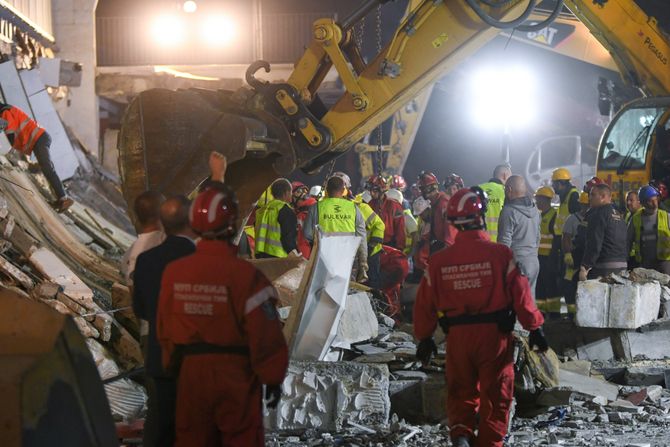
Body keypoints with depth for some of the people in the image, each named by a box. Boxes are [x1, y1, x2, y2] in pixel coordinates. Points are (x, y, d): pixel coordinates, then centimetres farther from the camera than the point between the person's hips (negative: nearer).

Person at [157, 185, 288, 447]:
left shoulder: (173, 272, -3)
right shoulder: (244, 275, -19)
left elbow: (164, 329, 7)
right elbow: (265, 334, -16)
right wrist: (273, 378, -3)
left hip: (191, 373, 5)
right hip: (235, 376, -4)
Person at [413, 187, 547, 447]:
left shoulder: (439, 261, -2)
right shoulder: (500, 254, -11)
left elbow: (425, 303, 4)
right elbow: (520, 294, -9)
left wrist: (424, 338, 17)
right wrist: (534, 328, 3)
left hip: (457, 336, 3)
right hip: (494, 334, -2)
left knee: (461, 392, 18)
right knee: (495, 395, 10)